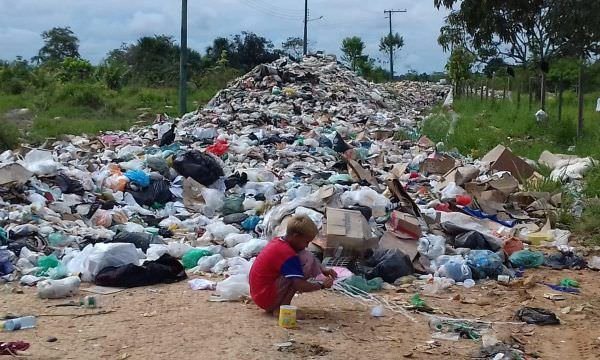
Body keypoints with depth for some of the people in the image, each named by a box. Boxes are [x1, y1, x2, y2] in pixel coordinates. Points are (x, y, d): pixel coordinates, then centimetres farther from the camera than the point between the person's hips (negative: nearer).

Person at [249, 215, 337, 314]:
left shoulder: (277, 242, 8)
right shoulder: (287, 253, -21)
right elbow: (300, 286, -25)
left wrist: (323, 270, 13)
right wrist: (322, 285, -9)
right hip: (268, 298, -10)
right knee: (307, 259, -14)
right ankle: (282, 306, -12)